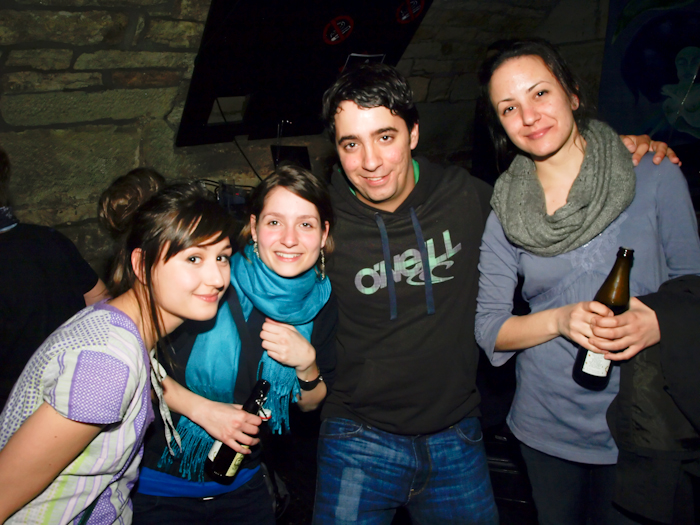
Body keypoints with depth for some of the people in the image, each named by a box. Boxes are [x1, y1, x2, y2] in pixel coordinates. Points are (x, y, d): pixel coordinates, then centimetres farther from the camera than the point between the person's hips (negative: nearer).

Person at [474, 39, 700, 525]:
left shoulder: (655, 178, -8)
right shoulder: (504, 214, -4)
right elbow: (488, 328, -4)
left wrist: (659, 321, -18)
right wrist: (560, 319, -20)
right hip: (547, 427, 2)